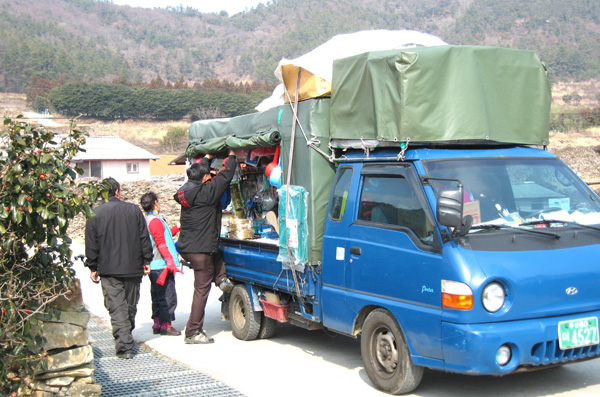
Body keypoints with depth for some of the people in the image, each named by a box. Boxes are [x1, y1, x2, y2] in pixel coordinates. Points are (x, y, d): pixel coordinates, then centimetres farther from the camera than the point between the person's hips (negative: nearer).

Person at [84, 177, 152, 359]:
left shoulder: (95, 214, -3)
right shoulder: (134, 210, 2)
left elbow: (91, 244, -1)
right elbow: (144, 237, 4)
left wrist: (93, 268, 8)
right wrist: (146, 261, 12)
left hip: (109, 270, -2)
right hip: (133, 268, 2)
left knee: (117, 307, -2)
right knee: (131, 305, 16)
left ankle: (124, 346, -10)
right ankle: (127, 337, 30)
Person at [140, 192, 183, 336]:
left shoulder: (148, 220, 16)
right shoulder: (156, 221, -14)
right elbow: (161, 243, -20)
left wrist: (177, 228, 30)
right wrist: (170, 261, -21)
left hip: (154, 266, 10)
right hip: (162, 265, -10)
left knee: (157, 295, 16)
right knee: (168, 296, -4)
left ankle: (157, 324, 21)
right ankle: (166, 325, -1)